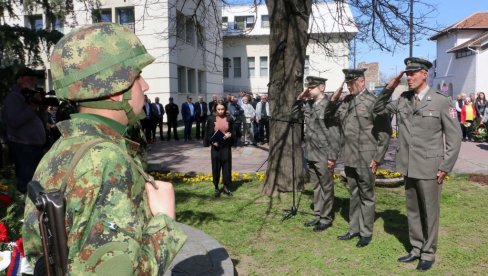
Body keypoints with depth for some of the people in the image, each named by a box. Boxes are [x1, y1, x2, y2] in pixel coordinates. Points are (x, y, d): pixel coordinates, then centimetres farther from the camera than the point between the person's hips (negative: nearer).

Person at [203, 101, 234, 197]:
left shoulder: (229, 119, 2)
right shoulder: (211, 119, -2)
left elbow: (233, 131, 10)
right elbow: (208, 133, 1)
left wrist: (230, 135, -12)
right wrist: (212, 141, -15)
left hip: (226, 146, 1)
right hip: (215, 146, -1)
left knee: (226, 166, 5)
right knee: (216, 167, 4)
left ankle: (226, 187, 19)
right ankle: (216, 188, 16)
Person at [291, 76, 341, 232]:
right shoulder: (307, 104, 6)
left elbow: (335, 133, -14)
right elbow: (294, 116, 18)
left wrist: (332, 157, -15)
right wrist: (299, 99, 3)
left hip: (324, 156, -7)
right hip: (311, 154, 7)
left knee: (326, 188, 7)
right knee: (316, 187, 17)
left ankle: (326, 218, 19)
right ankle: (318, 216, 29)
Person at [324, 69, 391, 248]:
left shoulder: (373, 102, -11)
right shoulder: (346, 101, 8)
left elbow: (385, 132, -10)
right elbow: (328, 117, 17)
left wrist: (377, 159, -11)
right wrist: (334, 99, -1)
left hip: (365, 159, -6)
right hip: (349, 158, 6)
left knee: (366, 196, 7)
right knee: (354, 195, 17)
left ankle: (366, 233, 20)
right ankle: (354, 229, 29)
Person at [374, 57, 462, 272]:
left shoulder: (441, 101, -8)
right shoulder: (402, 100, 4)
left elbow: (454, 137, -6)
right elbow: (378, 110, 16)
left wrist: (445, 167, -9)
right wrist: (389, 88, 1)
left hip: (429, 169, -4)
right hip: (408, 168, 5)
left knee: (429, 212, 7)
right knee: (413, 211, 15)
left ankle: (428, 254, 23)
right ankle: (416, 249, 30)